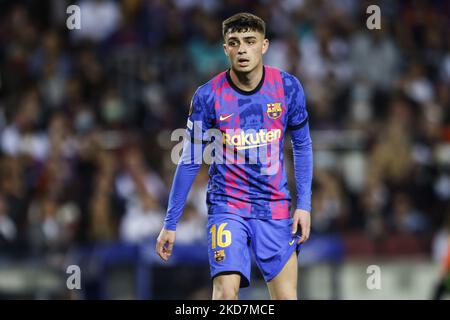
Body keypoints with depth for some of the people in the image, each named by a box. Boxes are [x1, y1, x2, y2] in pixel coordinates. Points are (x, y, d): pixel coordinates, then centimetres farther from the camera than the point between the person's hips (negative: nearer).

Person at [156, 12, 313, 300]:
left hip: (276, 209, 2)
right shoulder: (208, 96, -9)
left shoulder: (288, 87, -4)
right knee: (226, 293, -20)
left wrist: (304, 205, 1)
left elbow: (302, 146, 9)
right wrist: (170, 224, 1)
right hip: (227, 208, -2)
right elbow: (190, 161, -1)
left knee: (286, 297, 0)